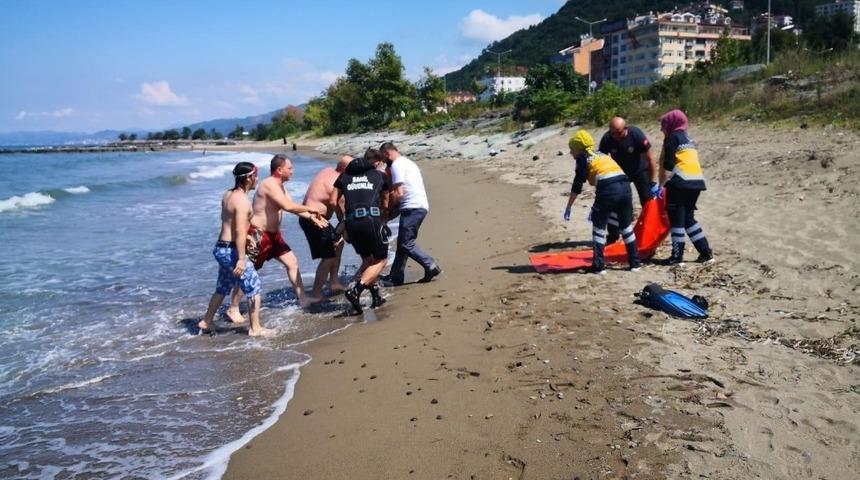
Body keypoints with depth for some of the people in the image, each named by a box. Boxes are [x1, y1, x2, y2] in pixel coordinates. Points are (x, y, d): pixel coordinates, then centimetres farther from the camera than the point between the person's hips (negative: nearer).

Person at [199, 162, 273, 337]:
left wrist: (246, 235, 36)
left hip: (221, 247, 9)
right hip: (231, 250, -9)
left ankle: (206, 322, 31)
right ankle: (255, 328, 4)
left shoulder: (227, 194, 10)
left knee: (222, 288, 21)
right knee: (254, 287, 0)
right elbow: (240, 231, -25)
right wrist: (241, 259, -28)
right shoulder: (242, 200, -18)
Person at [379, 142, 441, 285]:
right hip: (420, 206, 10)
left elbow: (399, 193, -15)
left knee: (406, 243, -9)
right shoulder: (407, 162, 25)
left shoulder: (396, 165, -7)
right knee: (403, 242, 13)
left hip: (412, 207, -10)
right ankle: (395, 276, 18)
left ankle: (431, 266, -8)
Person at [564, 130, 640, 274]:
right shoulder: (600, 154, 30)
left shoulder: (583, 157, 9)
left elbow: (577, 185, 2)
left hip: (609, 189, -7)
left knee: (598, 226, 8)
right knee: (626, 226, 19)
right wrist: (597, 207, 38)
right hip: (625, 185, 7)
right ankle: (635, 263, 24)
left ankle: (599, 266, 7)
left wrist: (568, 207, 7)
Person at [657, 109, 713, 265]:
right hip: (696, 181, 8)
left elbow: (668, 164, -11)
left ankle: (677, 256, -3)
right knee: (688, 217, 16)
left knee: (676, 218, -2)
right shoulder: (687, 137, 24)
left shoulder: (673, 137, -2)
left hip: (681, 182, -8)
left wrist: (661, 185, -9)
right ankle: (706, 253, 15)